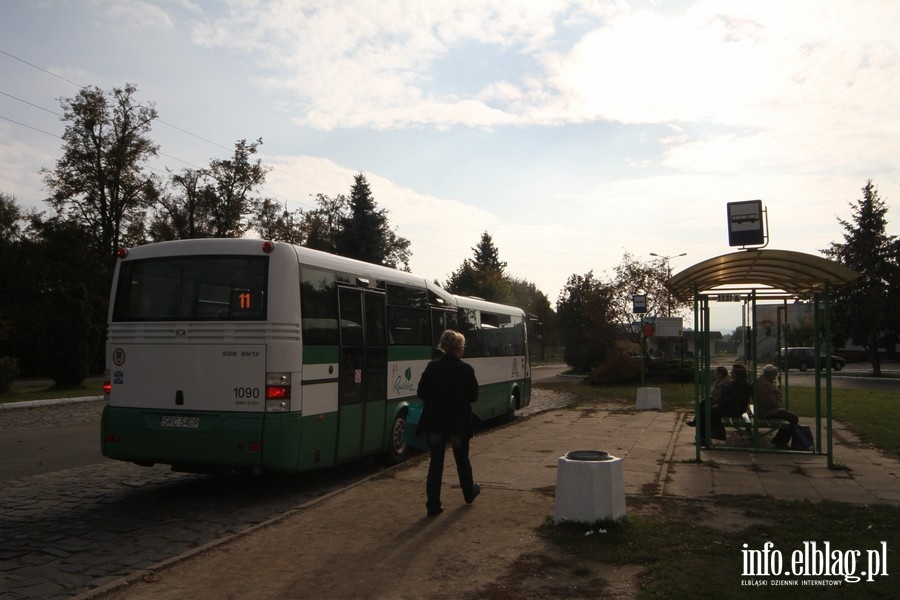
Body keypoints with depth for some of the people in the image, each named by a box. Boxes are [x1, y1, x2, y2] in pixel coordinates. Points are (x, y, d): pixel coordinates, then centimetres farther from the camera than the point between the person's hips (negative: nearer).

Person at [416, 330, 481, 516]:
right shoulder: (466, 369, -12)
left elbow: (421, 392, -3)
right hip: (458, 422, -1)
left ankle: (433, 504, 6)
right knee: (462, 459, 19)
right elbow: (473, 396, -6)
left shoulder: (432, 367, -5)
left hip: (435, 422, 2)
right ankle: (469, 492, 39)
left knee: (436, 462, 7)